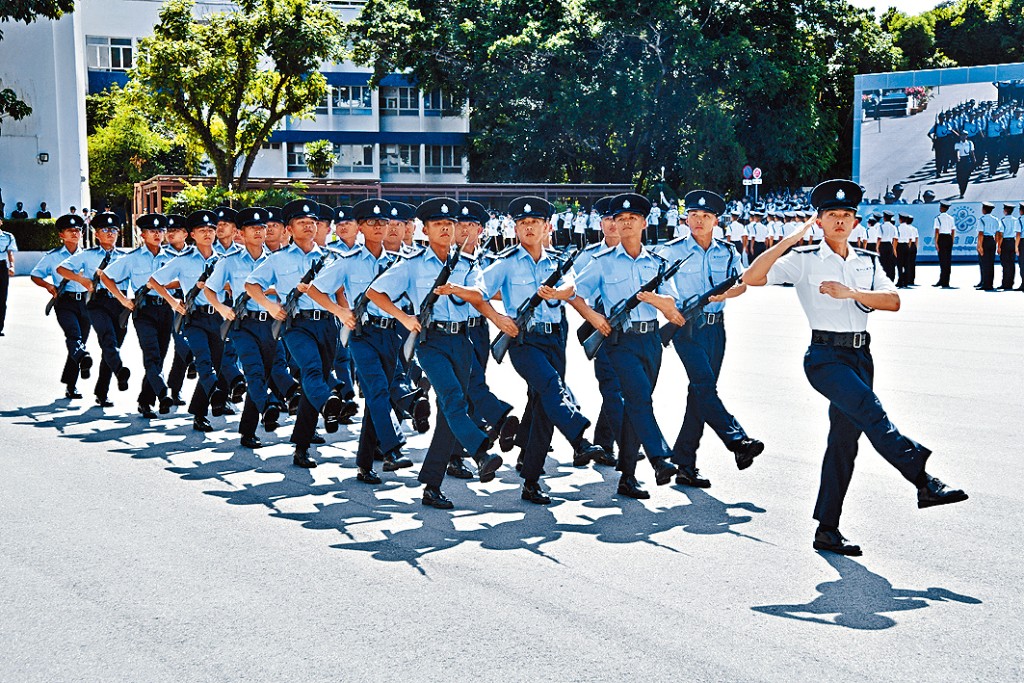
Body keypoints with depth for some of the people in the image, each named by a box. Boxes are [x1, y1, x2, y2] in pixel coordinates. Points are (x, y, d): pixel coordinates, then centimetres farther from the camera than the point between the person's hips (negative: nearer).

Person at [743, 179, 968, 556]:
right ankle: (923, 481, -31)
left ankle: (827, 530, 10)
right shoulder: (804, 260, 2)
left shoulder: (868, 262, 15)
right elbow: (751, 278, -10)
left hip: (860, 354, 5)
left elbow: (892, 300, -1)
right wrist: (789, 240, -12)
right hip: (825, 355, -5)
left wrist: (852, 293, -15)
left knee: (845, 439, 4)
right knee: (870, 410, -29)